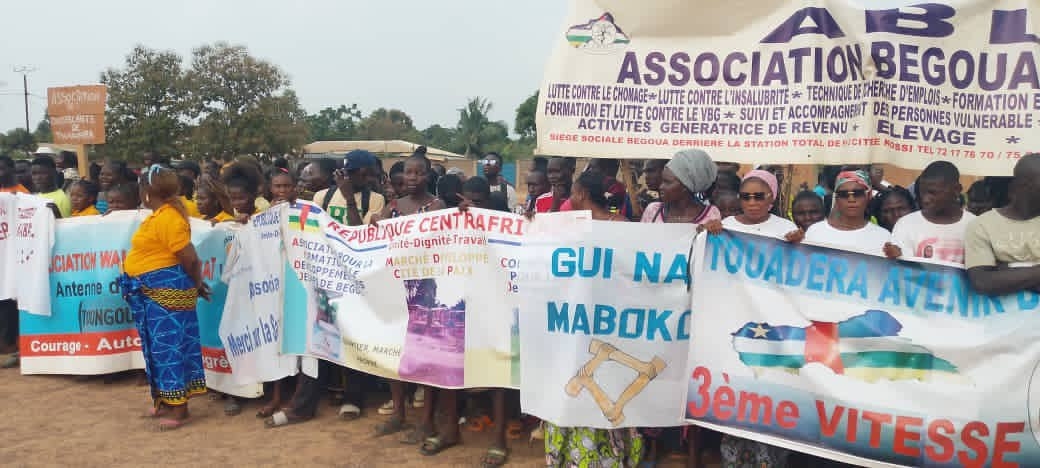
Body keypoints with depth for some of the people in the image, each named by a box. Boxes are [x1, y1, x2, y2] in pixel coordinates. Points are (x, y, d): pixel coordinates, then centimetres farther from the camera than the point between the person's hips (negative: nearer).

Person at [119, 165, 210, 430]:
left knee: (170, 346, -5)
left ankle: (178, 408, 2)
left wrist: (196, 284, -7)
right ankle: (165, 401, 26)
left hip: (166, 290, -10)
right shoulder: (161, 215, 11)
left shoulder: (168, 218, -20)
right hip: (153, 291, 10)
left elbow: (189, 257, -21)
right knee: (159, 346, 16)